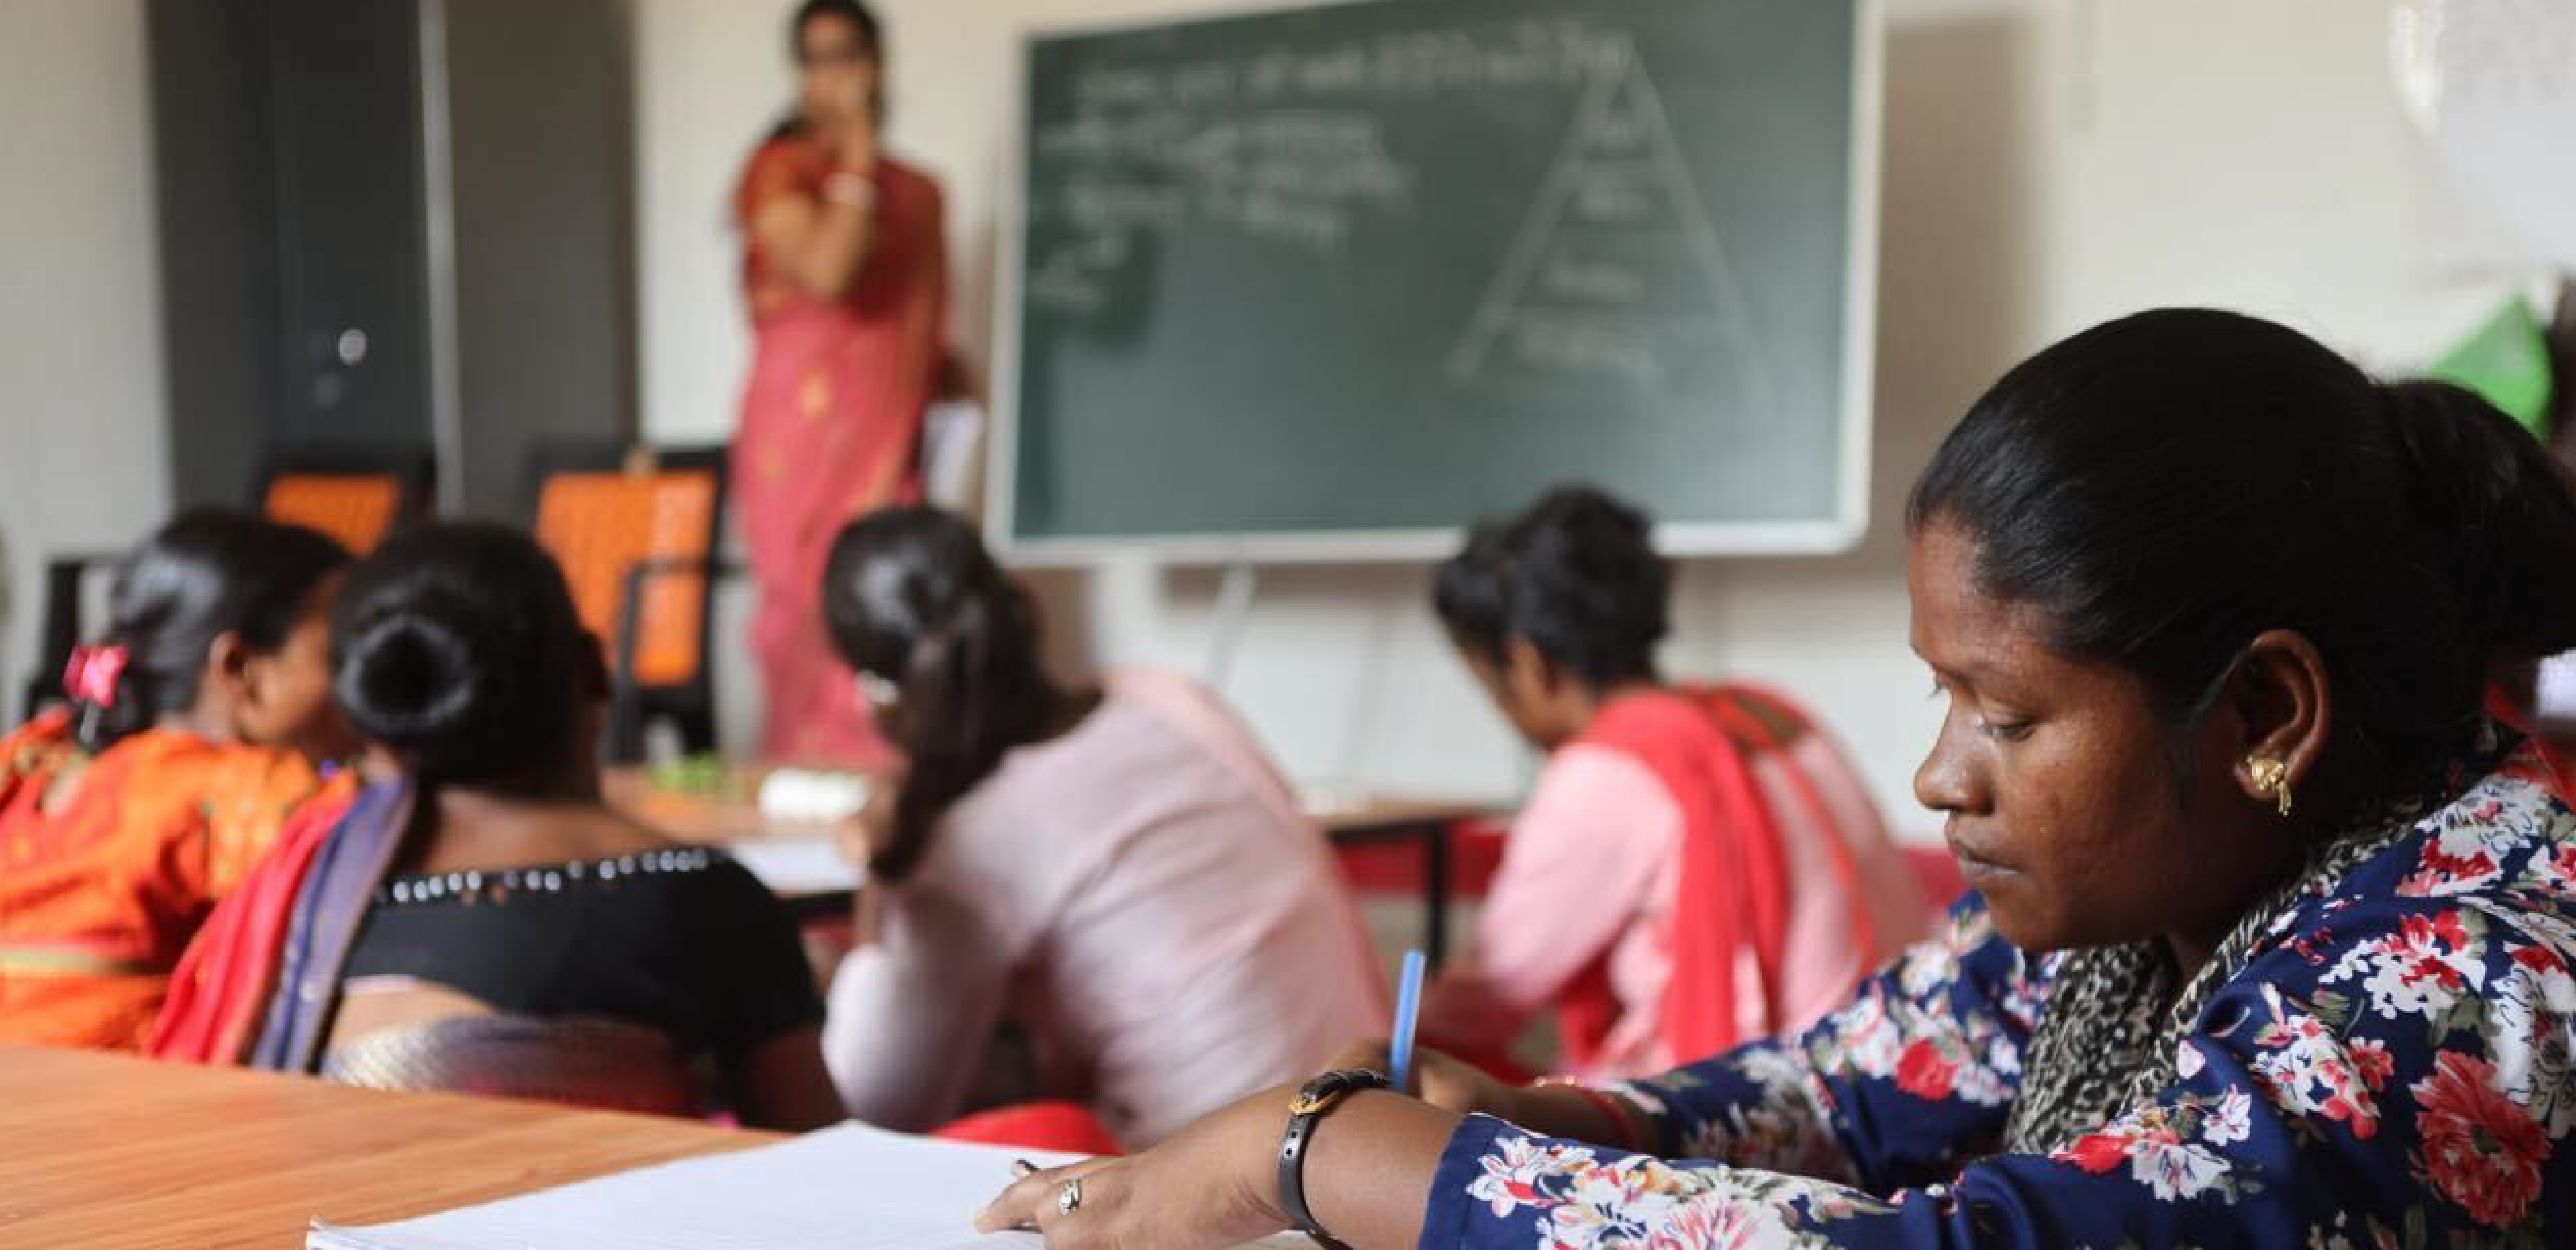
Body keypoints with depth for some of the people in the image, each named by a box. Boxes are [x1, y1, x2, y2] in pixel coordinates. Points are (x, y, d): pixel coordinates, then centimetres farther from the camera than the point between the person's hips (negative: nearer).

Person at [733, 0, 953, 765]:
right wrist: (857, 153, -9)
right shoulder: (780, 172, 2)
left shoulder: (916, 192, 16)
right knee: (817, 626, -8)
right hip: (807, 433, -4)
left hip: (891, 438, 4)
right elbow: (825, 272, -15)